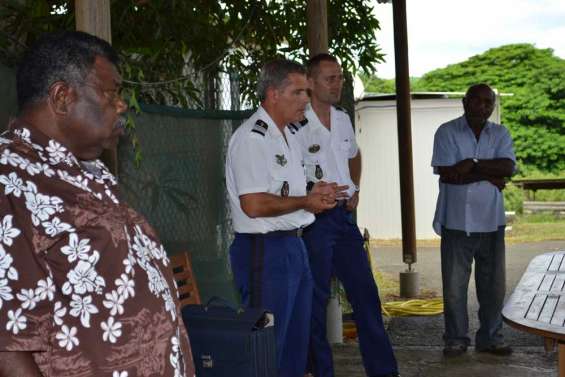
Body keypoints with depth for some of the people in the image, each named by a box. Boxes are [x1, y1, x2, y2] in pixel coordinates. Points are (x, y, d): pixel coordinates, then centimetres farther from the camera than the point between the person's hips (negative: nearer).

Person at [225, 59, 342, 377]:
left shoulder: (289, 135, 16)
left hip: (294, 245, 10)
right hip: (265, 251, -10)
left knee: (298, 339, 18)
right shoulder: (252, 138, -16)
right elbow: (254, 205, -24)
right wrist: (306, 202, -14)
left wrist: (317, 194, 7)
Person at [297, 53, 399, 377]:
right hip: (313, 219, -7)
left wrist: (355, 189, 15)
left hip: (344, 215, 7)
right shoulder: (297, 125, -13)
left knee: (365, 292, 10)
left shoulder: (343, 119, 10)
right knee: (316, 298, 2)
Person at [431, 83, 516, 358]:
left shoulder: (500, 134, 8)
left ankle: (490, 338, 23)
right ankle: (456, 339, 17)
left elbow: (508, 167, -9)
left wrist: (473, 164, -18)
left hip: (491, 221, 3)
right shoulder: (447, 132, -2)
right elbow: (446, 173, -13)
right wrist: (489, 176, -10)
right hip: (457, 221, -3)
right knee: (454, 285, 3)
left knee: (493, 284, 9)